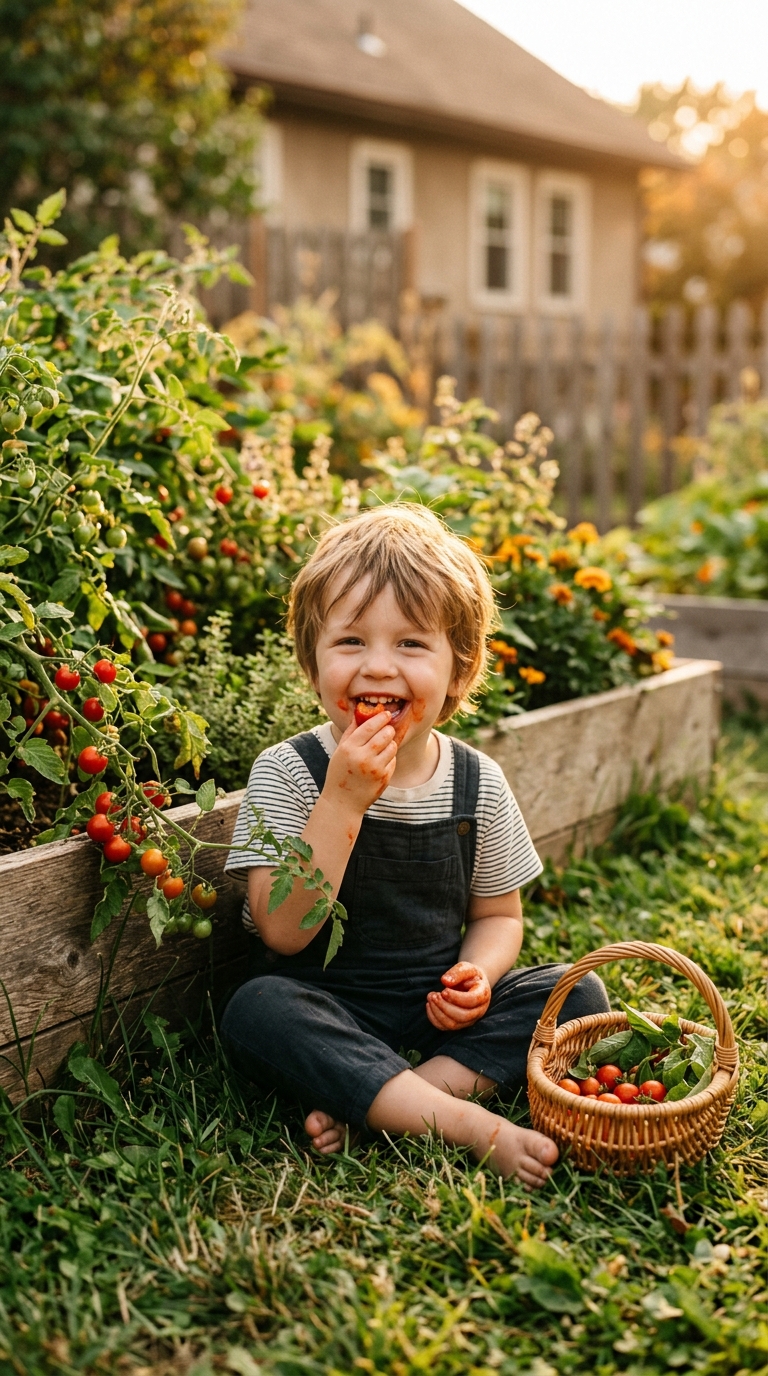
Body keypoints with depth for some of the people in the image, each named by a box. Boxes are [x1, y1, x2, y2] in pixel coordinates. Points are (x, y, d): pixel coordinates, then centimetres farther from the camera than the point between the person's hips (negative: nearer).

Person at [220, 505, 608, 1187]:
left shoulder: (479, 784, -2)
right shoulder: (287, 772, -11)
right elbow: (283, 931, -19)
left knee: (577, 992, -14)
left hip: (435, 1007, 4)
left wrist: (478, 972, -13)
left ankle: (366, 1105, -24)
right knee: (255, 1010, -32)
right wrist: (344, 799, -28)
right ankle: (470, 1124, -31)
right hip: (325, 1007, -3)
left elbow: (497, 914, 11)